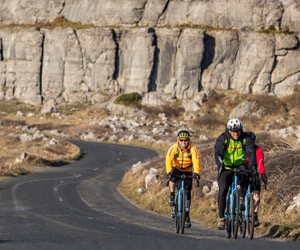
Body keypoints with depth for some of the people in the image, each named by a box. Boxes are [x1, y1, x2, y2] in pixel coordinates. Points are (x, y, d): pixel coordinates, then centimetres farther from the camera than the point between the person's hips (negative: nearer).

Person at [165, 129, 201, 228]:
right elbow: (168, 160, -33)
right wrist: (169, 172, -49)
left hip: (187, 171, 0)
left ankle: (187, 214, 4)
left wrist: (196, 173, -51)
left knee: (187, 193, -5)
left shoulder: (193, 149, -23)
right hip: (176, 169, 0)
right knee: (172, 178, -34)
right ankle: (172, 196, -14)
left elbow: (196, 161, -35)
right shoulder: (174, 148, -22)